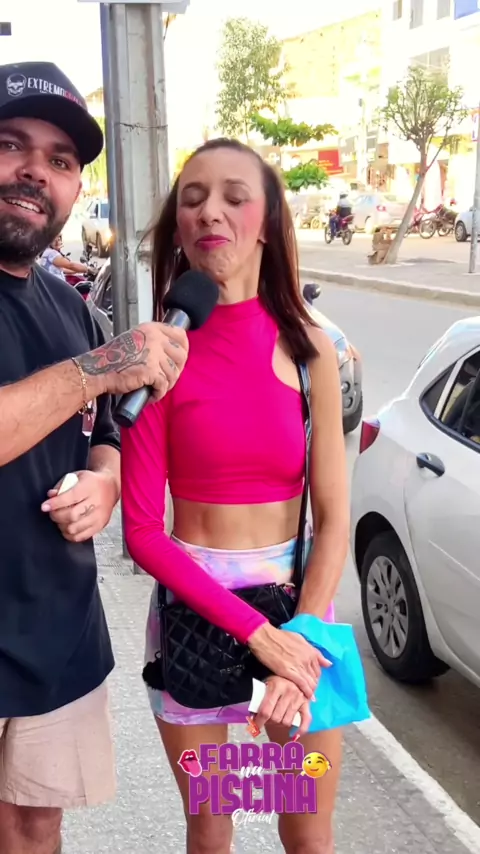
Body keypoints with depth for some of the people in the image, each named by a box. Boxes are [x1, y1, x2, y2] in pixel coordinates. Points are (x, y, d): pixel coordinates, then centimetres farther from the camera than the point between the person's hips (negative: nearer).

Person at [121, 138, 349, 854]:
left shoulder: (307, 347, -6)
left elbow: (334, 516, -5)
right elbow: (141, 530, -12)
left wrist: (301, 635, -16)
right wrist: (257, 632, -18)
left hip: (300, 599, 1)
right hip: (192, 605, -1)